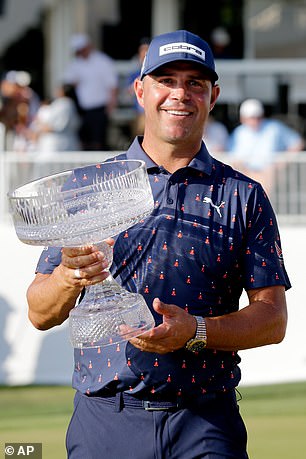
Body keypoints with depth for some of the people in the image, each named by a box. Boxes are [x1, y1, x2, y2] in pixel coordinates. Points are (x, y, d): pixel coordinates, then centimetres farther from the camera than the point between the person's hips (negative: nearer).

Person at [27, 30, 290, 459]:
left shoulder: (244, 197, 9)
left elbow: (273, 319, 3)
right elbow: (40, 314, 5)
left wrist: (195, 331, -15)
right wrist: (68, 276, -17)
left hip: (206, 424, 0)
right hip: (105, 419, 1)